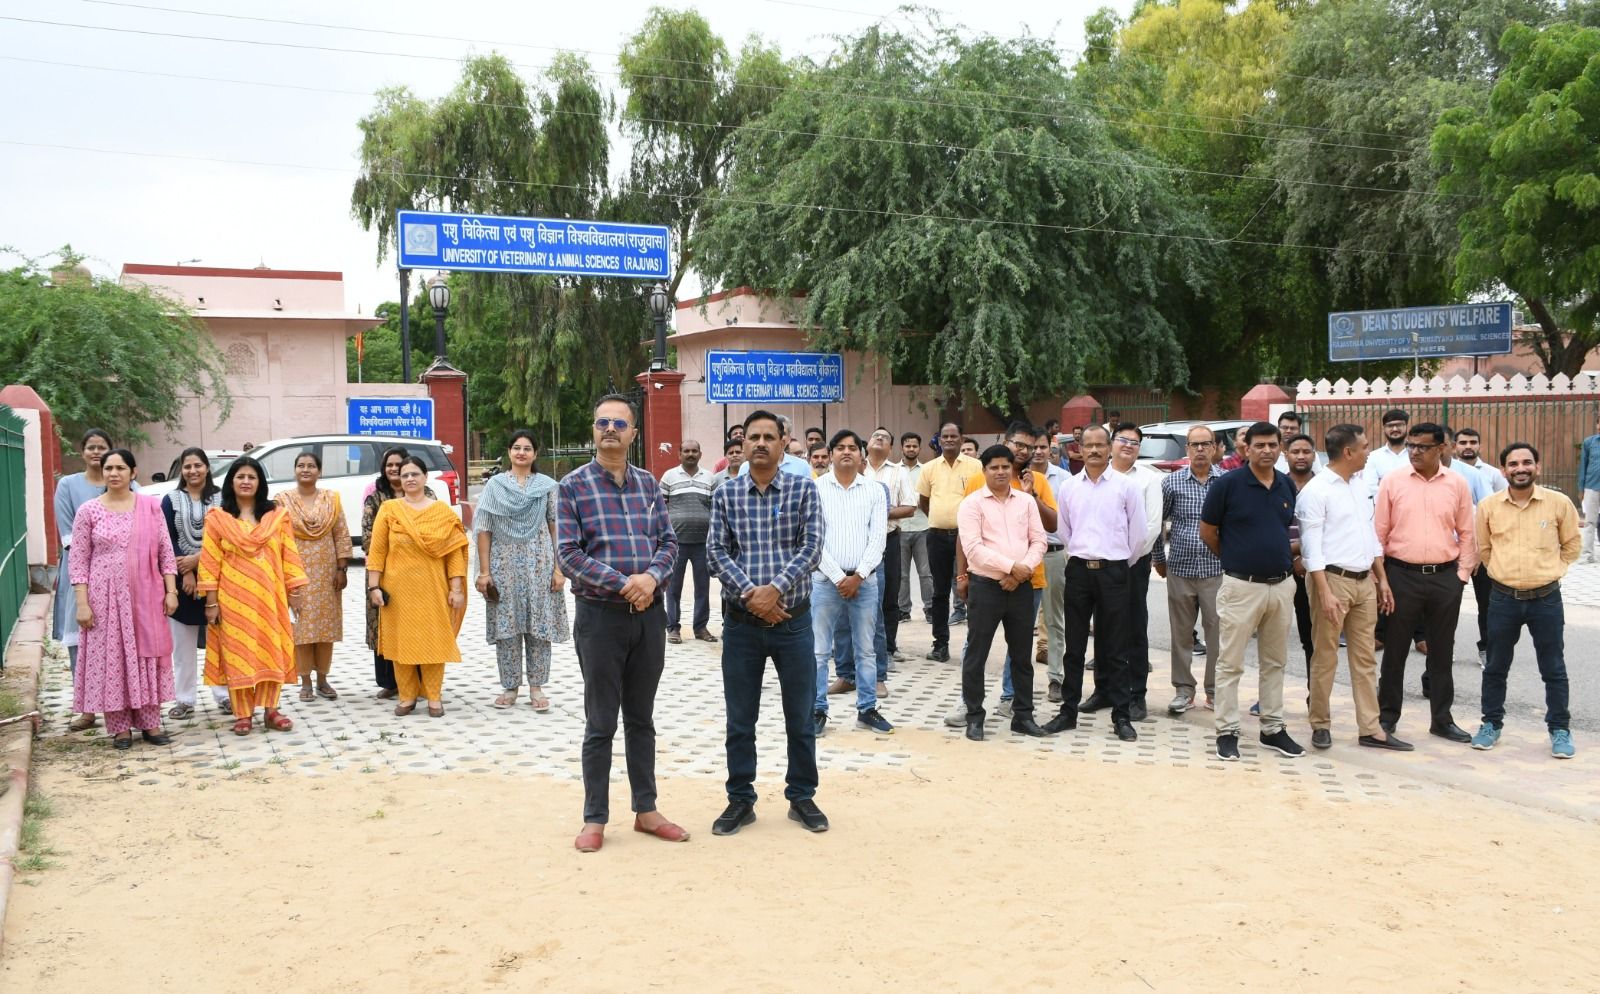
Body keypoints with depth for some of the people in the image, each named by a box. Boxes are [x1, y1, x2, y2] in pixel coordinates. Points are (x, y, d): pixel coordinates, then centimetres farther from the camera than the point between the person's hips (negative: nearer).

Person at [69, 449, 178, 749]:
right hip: (105, 597, -1)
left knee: (147, 656, 6)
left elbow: (166, 552, 6)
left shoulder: (151, 506, 4)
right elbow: (78, 561, -1)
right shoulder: (88, 511, 0)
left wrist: (171, 590, -1)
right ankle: (120, 726, 12)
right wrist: (82, 603, -8)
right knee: (111, 658, 2)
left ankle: (150, 722, 17)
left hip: (146, 596, 1)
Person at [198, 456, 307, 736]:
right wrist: (211, 601, -6)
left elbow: (289, 555, 5)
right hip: (233, 597, -1)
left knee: (272, 650, 3)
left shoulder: (277, 515, 6)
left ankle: (270, 710, 12)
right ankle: (243, 714, 10)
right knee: (237, 653, 2)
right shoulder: (217, 517, 1)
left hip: (269, 596, 1)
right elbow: (210, 561, -1)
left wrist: (294, 589, 0)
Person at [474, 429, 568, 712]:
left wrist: (558, 569, -3)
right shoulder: (495, 485, 5)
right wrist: (484, 571, -4)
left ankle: (536, 687, 12)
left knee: (539, 625, 2)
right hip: (504, 564, 0)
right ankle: (510, 686, 15)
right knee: (506, 625, 3)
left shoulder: (547, 486, 5)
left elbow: (556, 529, 4)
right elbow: (484, 530, 2)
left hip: (539, 564, 0)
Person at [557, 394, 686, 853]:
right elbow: (567, 553, -11)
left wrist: (652, 577, -14)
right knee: (601, 724, 4)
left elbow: (668, 541, 7)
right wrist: (623, 583, -18)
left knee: (641, 718, 14)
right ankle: (594, 819, 15)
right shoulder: (573, 485, -5)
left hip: (649, 613, 4)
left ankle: (646, 810, 24)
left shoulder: (648, 483, 8)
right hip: (600, 615, -4)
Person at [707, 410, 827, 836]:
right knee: (740, 719, 9)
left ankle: (802, 797, 23)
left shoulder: (803, 490, 1)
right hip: (741, 623, 1)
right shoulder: (725, 495, 4)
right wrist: (751, 594, -16)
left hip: (794, 621, -1)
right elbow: (716, 552, -3)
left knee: (800, 716, 8)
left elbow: (812, 547, -8)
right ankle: (740, 800, 21)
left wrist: (775, 588, -19)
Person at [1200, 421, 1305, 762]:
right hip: (1241, 585, -5)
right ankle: (1227, 731, 9)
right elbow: (1207, 531, -1)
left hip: (1282, 586, 5)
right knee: (1230, 663, 1)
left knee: (1274, 662, 14)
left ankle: (1273, 729, 24)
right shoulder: (1228, 483, -9)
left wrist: (1284, 556, 10)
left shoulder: (1288, 486, 6)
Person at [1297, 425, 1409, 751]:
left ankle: (1370, 729, 16)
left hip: (1364, 581, 7)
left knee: (1365, 658, 10)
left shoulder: (1360, 485, 12)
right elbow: (1311, 545, -15)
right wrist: (1324, 593, -20)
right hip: (1333, 579, -7)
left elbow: (1371, 534, 18)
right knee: (1325, 657, 2)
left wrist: (1382, 579, 14)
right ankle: (1321, 724, 14)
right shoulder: (1316, 490, -11)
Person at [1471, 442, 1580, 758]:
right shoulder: (1489, 506, -3)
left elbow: (1572, 544, 9)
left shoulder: (1559, 503, -5)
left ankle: (1560, 730, 19)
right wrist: (1505, 572, 10)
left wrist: (1550, 571, 6)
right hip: (1503, 599, 1)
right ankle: (1491, 724, 24)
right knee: (1496, 667, 11)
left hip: (1546, 599, -1)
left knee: (1553, 669, 7)